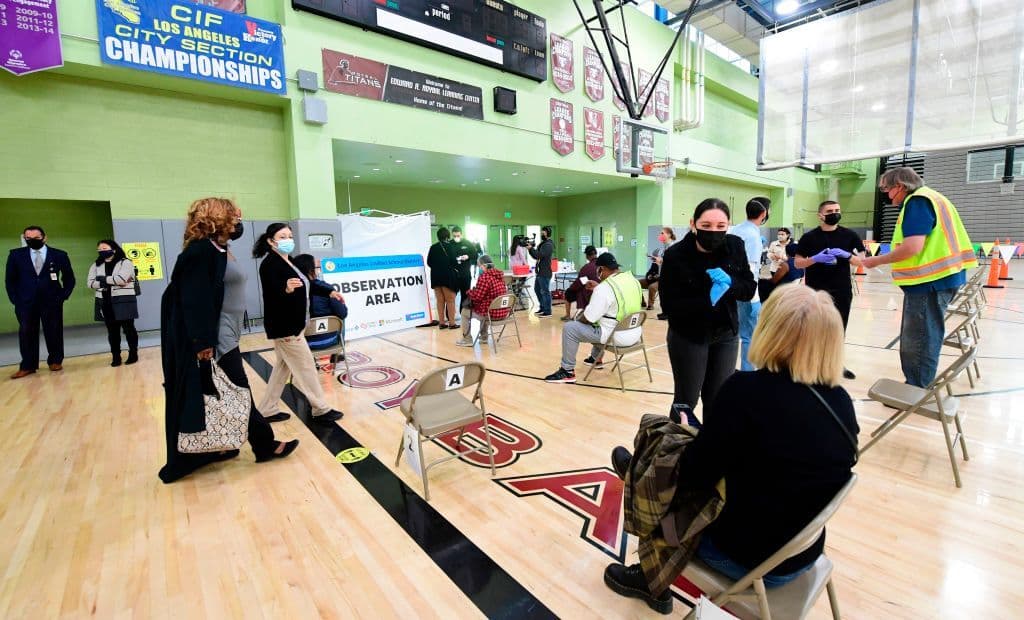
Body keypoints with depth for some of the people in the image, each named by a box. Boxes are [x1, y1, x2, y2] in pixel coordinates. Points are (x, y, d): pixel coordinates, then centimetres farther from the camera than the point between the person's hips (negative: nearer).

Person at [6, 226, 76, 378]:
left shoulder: (59, 255, 2)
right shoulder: (16, 255, 5)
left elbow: (69, 278, 8)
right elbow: (10, 279, 9)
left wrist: (63, 296, 0)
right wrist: (15, 299, 2)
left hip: (52, 301, -1)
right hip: (25, 302, 1)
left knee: (54, 332, 4)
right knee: (26, 333, 4)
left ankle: (55, 361, 16)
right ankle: (28, 366, 11)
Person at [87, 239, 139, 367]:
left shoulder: (125, 263, -3)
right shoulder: (96, 266, 13)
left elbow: (121, 279, -17)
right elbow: (91, 283, 2)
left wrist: (102, 279, -5)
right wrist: (112, 282, -12)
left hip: (123, 301, -5)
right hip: (105, 303, 5)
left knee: (128, 328, 0)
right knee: (112, 331, 7)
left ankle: (133, 354, 11)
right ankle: (115, 356, 12)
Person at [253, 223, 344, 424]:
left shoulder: (288, 261, 11)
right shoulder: (270, 264, -17)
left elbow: (307, 284, 22)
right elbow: (272, 295, -28)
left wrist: (329, 292, 28)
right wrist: (286, 289, -49)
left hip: (294, 325, 10)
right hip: (284, 327, -10)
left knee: (284, 367, 17)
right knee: (306, 367, 0)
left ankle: (267, 409, 28)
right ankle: (321, 409, 12)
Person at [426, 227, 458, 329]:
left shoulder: (433, 247, 3)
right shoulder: (449, 247, -11)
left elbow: (429, 262, 5)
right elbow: (453, 262, -12)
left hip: (435, 277, 5)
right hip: (447, 276, -4)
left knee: (440, 300, 11)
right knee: (450, 300, 4)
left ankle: (442, 322, 14)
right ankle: (451, 322, 4)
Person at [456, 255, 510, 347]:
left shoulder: (484, 277, -18)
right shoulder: (500, 274, 8)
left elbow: (477, 297, -16)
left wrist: (470, 291, 5)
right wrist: (475, 290, 17)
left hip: (492, 313, -8)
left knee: (465, 312, 15)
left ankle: (467, 340, 22)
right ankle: (483, 337, 41)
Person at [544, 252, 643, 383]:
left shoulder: (604, 288, -20)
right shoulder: (633, 279, 4)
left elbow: (588, 318, -17)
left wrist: (579, 317, 5)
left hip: (616, 336, -8)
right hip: (635, 333, 9)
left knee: (569, 328, -2)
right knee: (600, 319, 34)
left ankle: (568, 372, 5)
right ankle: (596, 358, 42)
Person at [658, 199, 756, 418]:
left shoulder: (735, 246, -6)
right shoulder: (675, 255, -18)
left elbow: (749, 289, -2)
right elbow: (669, 305, -18)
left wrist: (729, 282, -22)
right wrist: (708, 301, -30)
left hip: (726, 335, 4)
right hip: (688, 337, -4)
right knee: (686, 400, 6)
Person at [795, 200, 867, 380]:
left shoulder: (850, 235, 4)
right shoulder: (809, 237, -2)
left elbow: (861, 260, 4)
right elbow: (797, 263, -1)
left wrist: (846, 255, -15)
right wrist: (815, 259, -18)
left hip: (842, 291, 3)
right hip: (815, 291, -3)